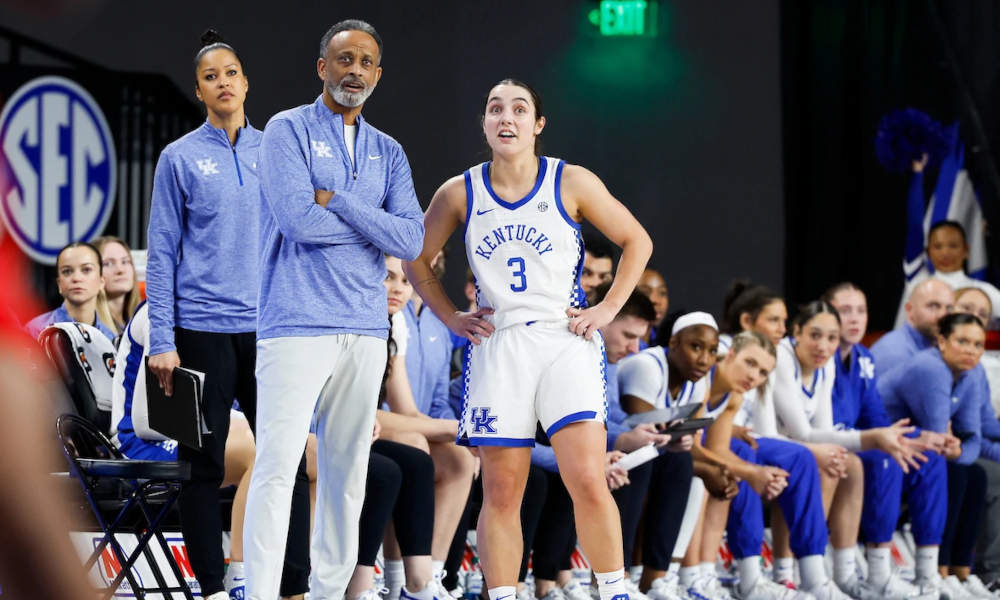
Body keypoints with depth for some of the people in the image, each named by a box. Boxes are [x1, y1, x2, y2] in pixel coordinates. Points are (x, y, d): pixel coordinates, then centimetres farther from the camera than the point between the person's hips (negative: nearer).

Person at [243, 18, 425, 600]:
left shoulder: (388, 153, 16)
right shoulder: (288, 131, 1)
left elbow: (412, 240, 0)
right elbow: (298, 220, -14)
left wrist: (336, 201, -8)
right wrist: (375, 224, -2)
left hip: (365, 332, 6)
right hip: (297, 326, -5)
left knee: (348, 472, 7)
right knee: (278, 468, -10)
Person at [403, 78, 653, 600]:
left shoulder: (571, 184, 0)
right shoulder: (459, 194, 5)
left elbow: (637, 242, 8)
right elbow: (417, 261, 18)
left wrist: (608, 308, 0)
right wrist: (451, 318, 8)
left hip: (566, 341, -2)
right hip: (497, 346, 2)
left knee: (587, 482, -14)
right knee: (500, 493, 2)